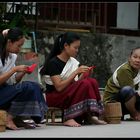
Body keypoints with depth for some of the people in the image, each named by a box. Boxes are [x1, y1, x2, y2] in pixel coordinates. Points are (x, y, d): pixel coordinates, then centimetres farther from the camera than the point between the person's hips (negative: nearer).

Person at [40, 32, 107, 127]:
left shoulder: (73, 62, 9)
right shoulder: (53, 63, -13)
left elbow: (75, 84, 5)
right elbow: (59, 87, -22)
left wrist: (83, 75, -12)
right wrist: (76, 72, -22)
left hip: (70, 95, 7)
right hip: (54, 97, -7)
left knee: (92, 82, -18)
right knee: (85, 84, -28)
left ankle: (90, 115, -22)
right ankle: (69, 118, -28)